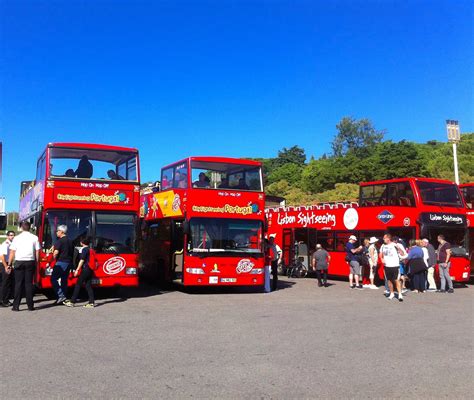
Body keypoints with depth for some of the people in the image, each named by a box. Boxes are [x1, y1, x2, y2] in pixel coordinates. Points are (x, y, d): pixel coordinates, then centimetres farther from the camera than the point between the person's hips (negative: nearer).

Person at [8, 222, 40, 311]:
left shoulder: (17, 238, 2)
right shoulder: (34, 238, 2)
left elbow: (12, 252, 1)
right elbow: (37, 252, 0)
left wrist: (9, 264, 6)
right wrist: (36, 263, 8)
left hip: (19, 262, 0)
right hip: (30, 262, 0)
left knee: (18, 284, 4)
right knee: (29, 283, 5)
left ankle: (16, 306, 4)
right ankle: (30, 305, 7)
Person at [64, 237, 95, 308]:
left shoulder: (83, 249, -8)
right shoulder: (90, 249, 15)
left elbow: (82, 260, -14)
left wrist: (77, 269, -13)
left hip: (85, 269, -8)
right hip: (90, 270, 8)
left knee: (78, 285, -1)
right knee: (88, 286, 8)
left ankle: (72, 301, 2)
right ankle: (91, 303, 4)